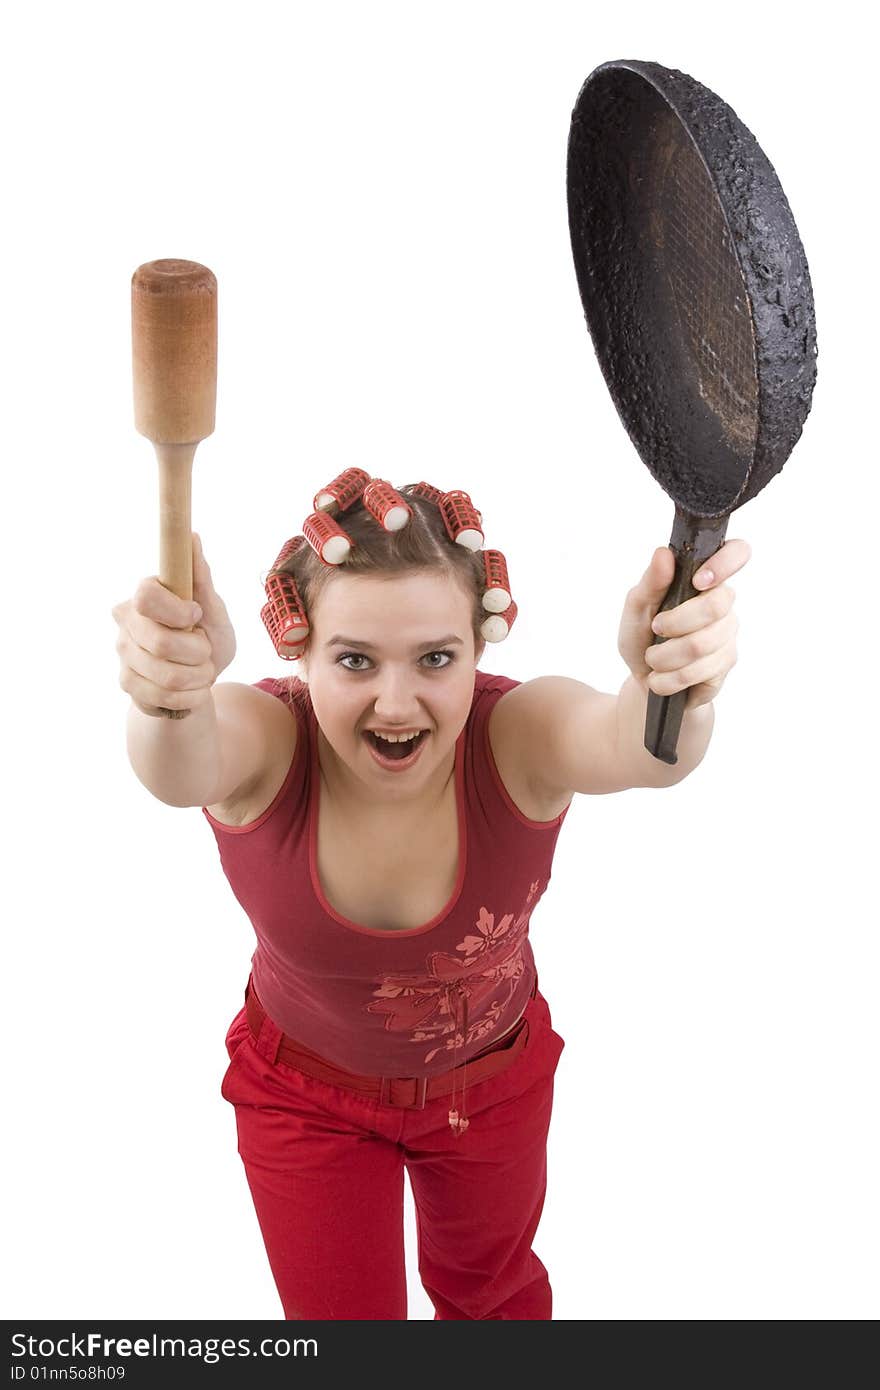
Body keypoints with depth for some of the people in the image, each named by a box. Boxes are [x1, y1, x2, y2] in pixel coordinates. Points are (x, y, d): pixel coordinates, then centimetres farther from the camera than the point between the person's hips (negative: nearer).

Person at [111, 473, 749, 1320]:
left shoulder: (519, 736, -32)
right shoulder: (261, 742, -31)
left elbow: (636, 745, -54)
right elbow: (180, 772, -55)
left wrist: (670, 688, -79)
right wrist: (172, 702, -79)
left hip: (496, 1078, 1)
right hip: (305, 1091, -1)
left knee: (491, 1285, 28)